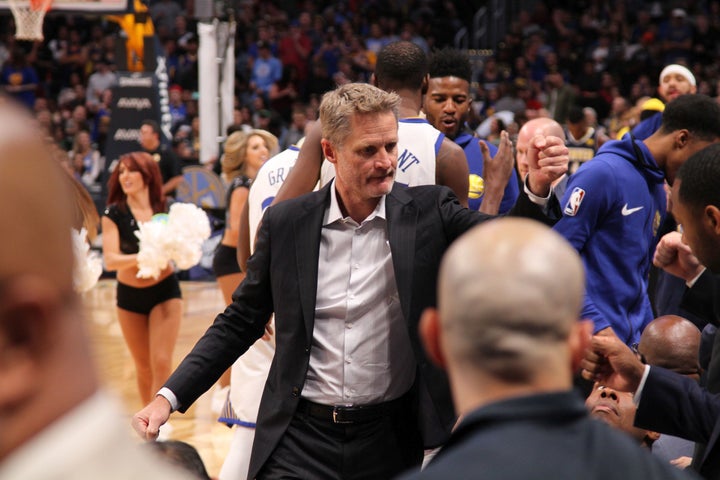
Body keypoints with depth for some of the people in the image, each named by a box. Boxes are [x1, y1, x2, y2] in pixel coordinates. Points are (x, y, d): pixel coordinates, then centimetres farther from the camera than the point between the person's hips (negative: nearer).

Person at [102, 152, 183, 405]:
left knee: (161, 362, -12)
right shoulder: (114, 214, -10)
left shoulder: (167, 209, -6)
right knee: (143, 367, 12)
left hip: (165, 291, -1)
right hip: (129, 296, 1)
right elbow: (110, 260, -20)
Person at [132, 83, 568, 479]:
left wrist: (535, 190, -33)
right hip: (300, 435, 0)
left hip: (391, 438, 0)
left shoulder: (429, 213, -2)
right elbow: (240, 323, 7)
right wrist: (170, 397, 0)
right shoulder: (285, 223, 0)